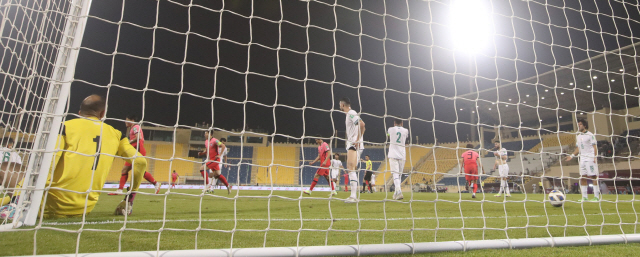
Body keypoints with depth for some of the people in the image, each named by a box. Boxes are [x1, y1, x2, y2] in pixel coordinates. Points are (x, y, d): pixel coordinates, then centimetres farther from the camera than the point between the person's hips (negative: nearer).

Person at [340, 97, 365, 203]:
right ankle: (353, 196, 15)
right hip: (351, 145, 11)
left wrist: (358, 140, -23)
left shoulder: (351, 113, -8)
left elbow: (362, 124, -23)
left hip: (354, 145, -11)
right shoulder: (349, 114, 22)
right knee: (350, 169, 11)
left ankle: (353, 196, -19)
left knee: (351, 168, -16)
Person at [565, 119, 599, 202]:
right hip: (582, 159, 7)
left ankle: (596, 197, -1)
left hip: (590, 158, -7)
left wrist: (595, 157, -17)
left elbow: (594, 147, -7)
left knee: (593, 176, -6)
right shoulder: (578, 136, 17)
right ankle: (584, 197, 8)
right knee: (582, 177, 4)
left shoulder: (590, 135, -2)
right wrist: (572, 156, 11)